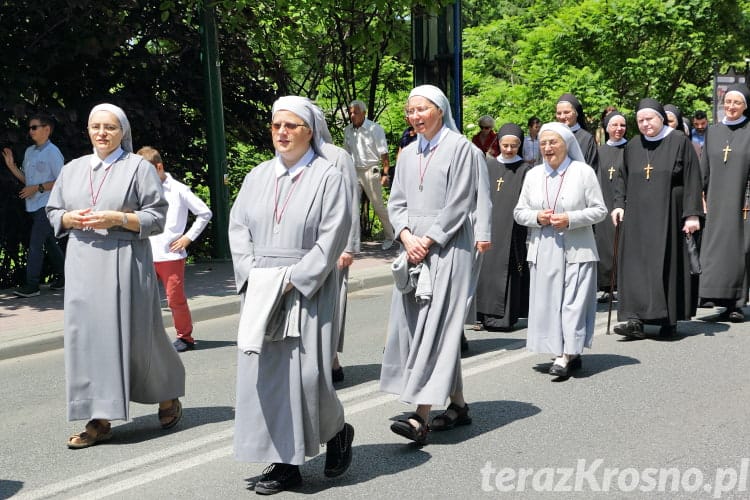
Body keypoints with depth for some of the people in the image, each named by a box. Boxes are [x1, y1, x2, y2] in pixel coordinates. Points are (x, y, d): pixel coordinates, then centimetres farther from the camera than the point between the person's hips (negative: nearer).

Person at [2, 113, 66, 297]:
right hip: (33, 205, 8)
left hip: (47, 204, -8)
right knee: (49, 242, 14)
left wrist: (37, 188, -16)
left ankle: (32, 284, -9)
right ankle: (62, 276, 24)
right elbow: (26, 179, 18)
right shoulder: (29, 151, 13)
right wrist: (11, 166, 5)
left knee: (36, 243, -11)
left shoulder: (52, 152, -11)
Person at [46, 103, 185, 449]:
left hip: (125, 262, -4)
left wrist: (116, 218, -16)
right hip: (83, 263, 4)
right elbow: (53, 211, 17)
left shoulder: (139, 167, 0)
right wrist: (71, 218, -5)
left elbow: (157, 216, -4)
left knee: (136, 334, 1)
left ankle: (168, 395, 27)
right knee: (87, 335, -1)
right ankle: (100, 419, 4)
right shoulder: (72, 169, 14)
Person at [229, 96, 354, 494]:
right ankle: (285, 462, 11)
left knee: (306, 374, -7)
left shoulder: (328, 177, -3)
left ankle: (337, 430, 22)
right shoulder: (257, 177, 13)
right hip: (261, 293, 5)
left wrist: (291, 280, -14)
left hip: (307, 293, -5)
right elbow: (238, 227, 10)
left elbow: (331, 240, -9)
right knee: (265, 374, 2)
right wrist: (253, 275, -4)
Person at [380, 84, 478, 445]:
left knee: (435, 326, -11)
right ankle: (458, 405, 19)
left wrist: (428, 240, -13)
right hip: (413, 249, 7)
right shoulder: (408, 154, 15)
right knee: (412, 324, 7)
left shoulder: (459, 148, -3)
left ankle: (421, 417, -14)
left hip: (446, 248, -7)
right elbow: (397, 202, 12)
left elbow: (458, 204, -9)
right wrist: (407, 236, -5)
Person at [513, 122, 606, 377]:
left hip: (576, 249, -4)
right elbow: (519, 212, 13)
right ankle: (570, 354, 13)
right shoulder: (533, 175, 12)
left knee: (573, 301, -8)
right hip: (543, 250, 4)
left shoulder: (583, 172, 0)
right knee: (548, 302, 3)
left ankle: (566, 356, -5)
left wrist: (570, 219, -14)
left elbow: (599, 210, -1)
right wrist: (537, 217, -8)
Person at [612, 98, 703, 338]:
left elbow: (692, 180, -3)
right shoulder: (632, 147, 12)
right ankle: (635, 319, -9)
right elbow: (623, 180, 17)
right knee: (636, 264, -5)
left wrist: (692, 214, -10)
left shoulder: (680, 142, 0)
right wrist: (619, 204, 1)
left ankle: (669, 319, 10)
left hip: (668, 215, -3)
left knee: (668, 263, -1)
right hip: (638, 217, 3)